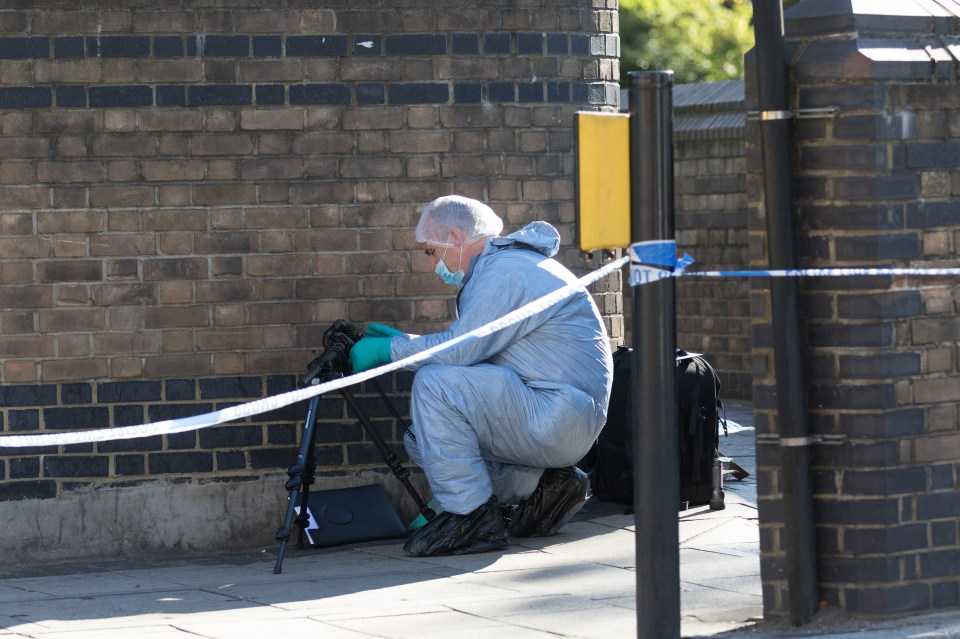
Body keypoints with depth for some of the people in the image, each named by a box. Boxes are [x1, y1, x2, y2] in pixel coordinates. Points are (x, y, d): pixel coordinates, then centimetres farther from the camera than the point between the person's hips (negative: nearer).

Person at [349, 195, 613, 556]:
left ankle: (472, 518, -16)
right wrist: (402, 339, 15)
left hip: (561, 416, -11)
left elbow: (461, 349, -22)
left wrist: (390, 349, -9)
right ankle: (538, 487, 8)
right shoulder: (497, 267, 19)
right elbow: (469, 349, 20)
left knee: (434, 384, -22)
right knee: (421, 437, 9)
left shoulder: (506, 272, -15)